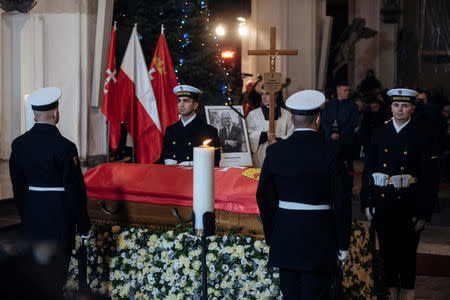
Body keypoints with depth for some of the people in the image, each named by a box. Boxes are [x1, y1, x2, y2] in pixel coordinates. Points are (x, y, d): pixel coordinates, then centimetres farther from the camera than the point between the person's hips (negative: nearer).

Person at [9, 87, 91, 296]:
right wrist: (83, 224, -4)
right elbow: (75, 187, -13)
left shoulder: (19, 144, 0)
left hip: (31, 218, 6)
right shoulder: (64, 147, -17)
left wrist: (25, 216, 18)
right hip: (59, 215, -6)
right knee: (56, 271, 3)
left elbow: (17, 185, 8)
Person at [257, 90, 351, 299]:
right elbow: (341, 203, -7)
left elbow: (264, 197, 4)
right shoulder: (330, 154, -9)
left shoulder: (274, 151, -1)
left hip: (284, 236, 3)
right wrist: (343, 244, 3)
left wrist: (271, 237, 14)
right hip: (319, 236, -3)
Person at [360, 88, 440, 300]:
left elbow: (428, 177, -4)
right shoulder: (380, 133, 7)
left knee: (407, 251, 3)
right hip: (382, 201, 3)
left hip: (408, 203, -3)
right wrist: (366, 202, 3)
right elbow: (368, 170, 9)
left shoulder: (423, 136, -2)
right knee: (386, 250, 10)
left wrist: (423, 211, -8)